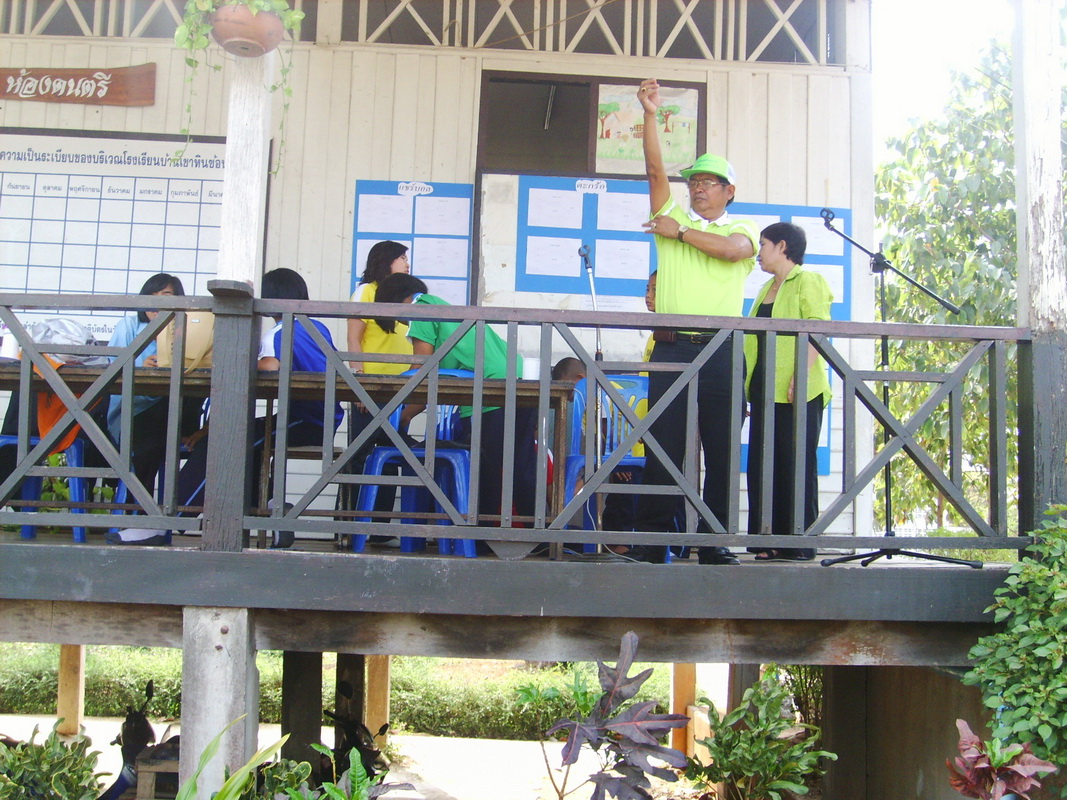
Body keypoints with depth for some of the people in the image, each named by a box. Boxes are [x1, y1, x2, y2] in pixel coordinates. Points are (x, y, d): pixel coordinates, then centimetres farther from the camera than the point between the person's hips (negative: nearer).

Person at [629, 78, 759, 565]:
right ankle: (653, 541, 5)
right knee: (663, 447, 0)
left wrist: (680, 232, -6)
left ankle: (713, 543, 9)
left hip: (721, 353, 0)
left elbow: (733, 249, -11)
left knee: (720, 450, 2)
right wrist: (650, 115, -5)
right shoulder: (673, 218, 15)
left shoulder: (742, 230, 13)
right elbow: (655, 169, 3)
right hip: (671, 349, 0)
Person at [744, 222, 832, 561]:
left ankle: (800, 544, 0)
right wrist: (749, 386, 18)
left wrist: (801, 375, -24)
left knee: (796, 465, -5)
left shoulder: (808, 282, -2)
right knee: (762, 464, 5)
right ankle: (769, 543, 9)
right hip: (764, 387, 8)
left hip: (797, 391, -8)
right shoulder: (767, 289, 23)